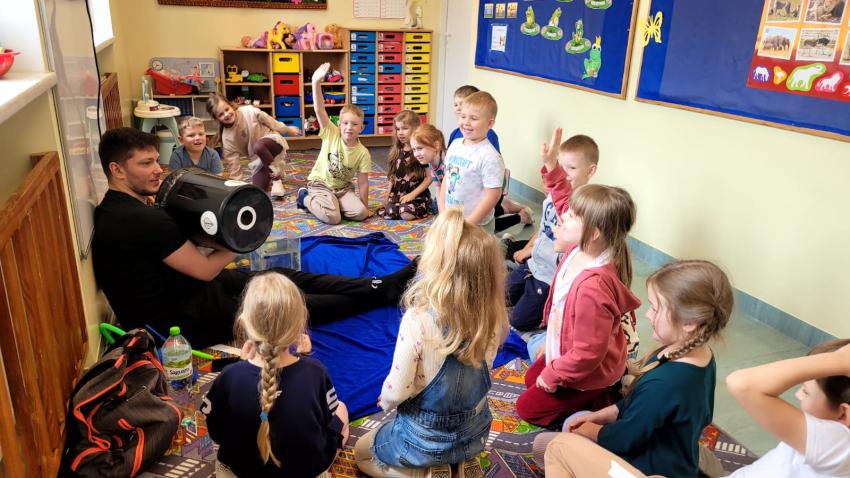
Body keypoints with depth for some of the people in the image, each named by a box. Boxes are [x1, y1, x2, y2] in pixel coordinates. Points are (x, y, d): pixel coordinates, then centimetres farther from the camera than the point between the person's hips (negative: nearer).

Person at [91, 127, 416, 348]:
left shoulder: (115, 210, 6)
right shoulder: (143, 220, -27)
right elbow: (204, 269, -20)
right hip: (184, 320, -9)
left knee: (284, 276, 6)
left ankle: (382, 285, 9)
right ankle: (385, 291, 11)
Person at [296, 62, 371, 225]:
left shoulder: (363, 153, -9)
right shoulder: (331, 134, -13)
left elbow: (363, 183, -6)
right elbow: (319, 110, -26)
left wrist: (365, 207, -6)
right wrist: (316, 83, -39)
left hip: (342, 188, 3)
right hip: (320, 183, -3)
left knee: (360, 213, -20)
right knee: (333, 217, -25)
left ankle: (330, 204, 7)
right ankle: (306, 198, 5)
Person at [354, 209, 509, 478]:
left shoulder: (419, 321, -34)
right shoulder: (494, 318, -19)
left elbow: (395, 393, -25)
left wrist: (385, 401, -1)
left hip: (424, 439, -5)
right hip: (476, 432, 5)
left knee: (362, 454, 27)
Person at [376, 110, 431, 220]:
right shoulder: (396, 152, 12)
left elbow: (429, 178, -9)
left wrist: (412, 194, -15)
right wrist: (388, 195, 9)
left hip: (417, 195, -4)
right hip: (397, 194, 4)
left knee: (407, 214, -30)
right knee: (389, 213, -23)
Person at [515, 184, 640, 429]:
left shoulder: (593, 287, -37)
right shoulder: (578, 252, -16)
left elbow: (588, 353, -28)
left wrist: (552, 374, -17)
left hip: (587, 372, -8)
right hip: (564, 349, 8)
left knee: (528, 408, 7)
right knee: (531, 379, 27)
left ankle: (602, 401, 8)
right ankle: (605, 388, 22)